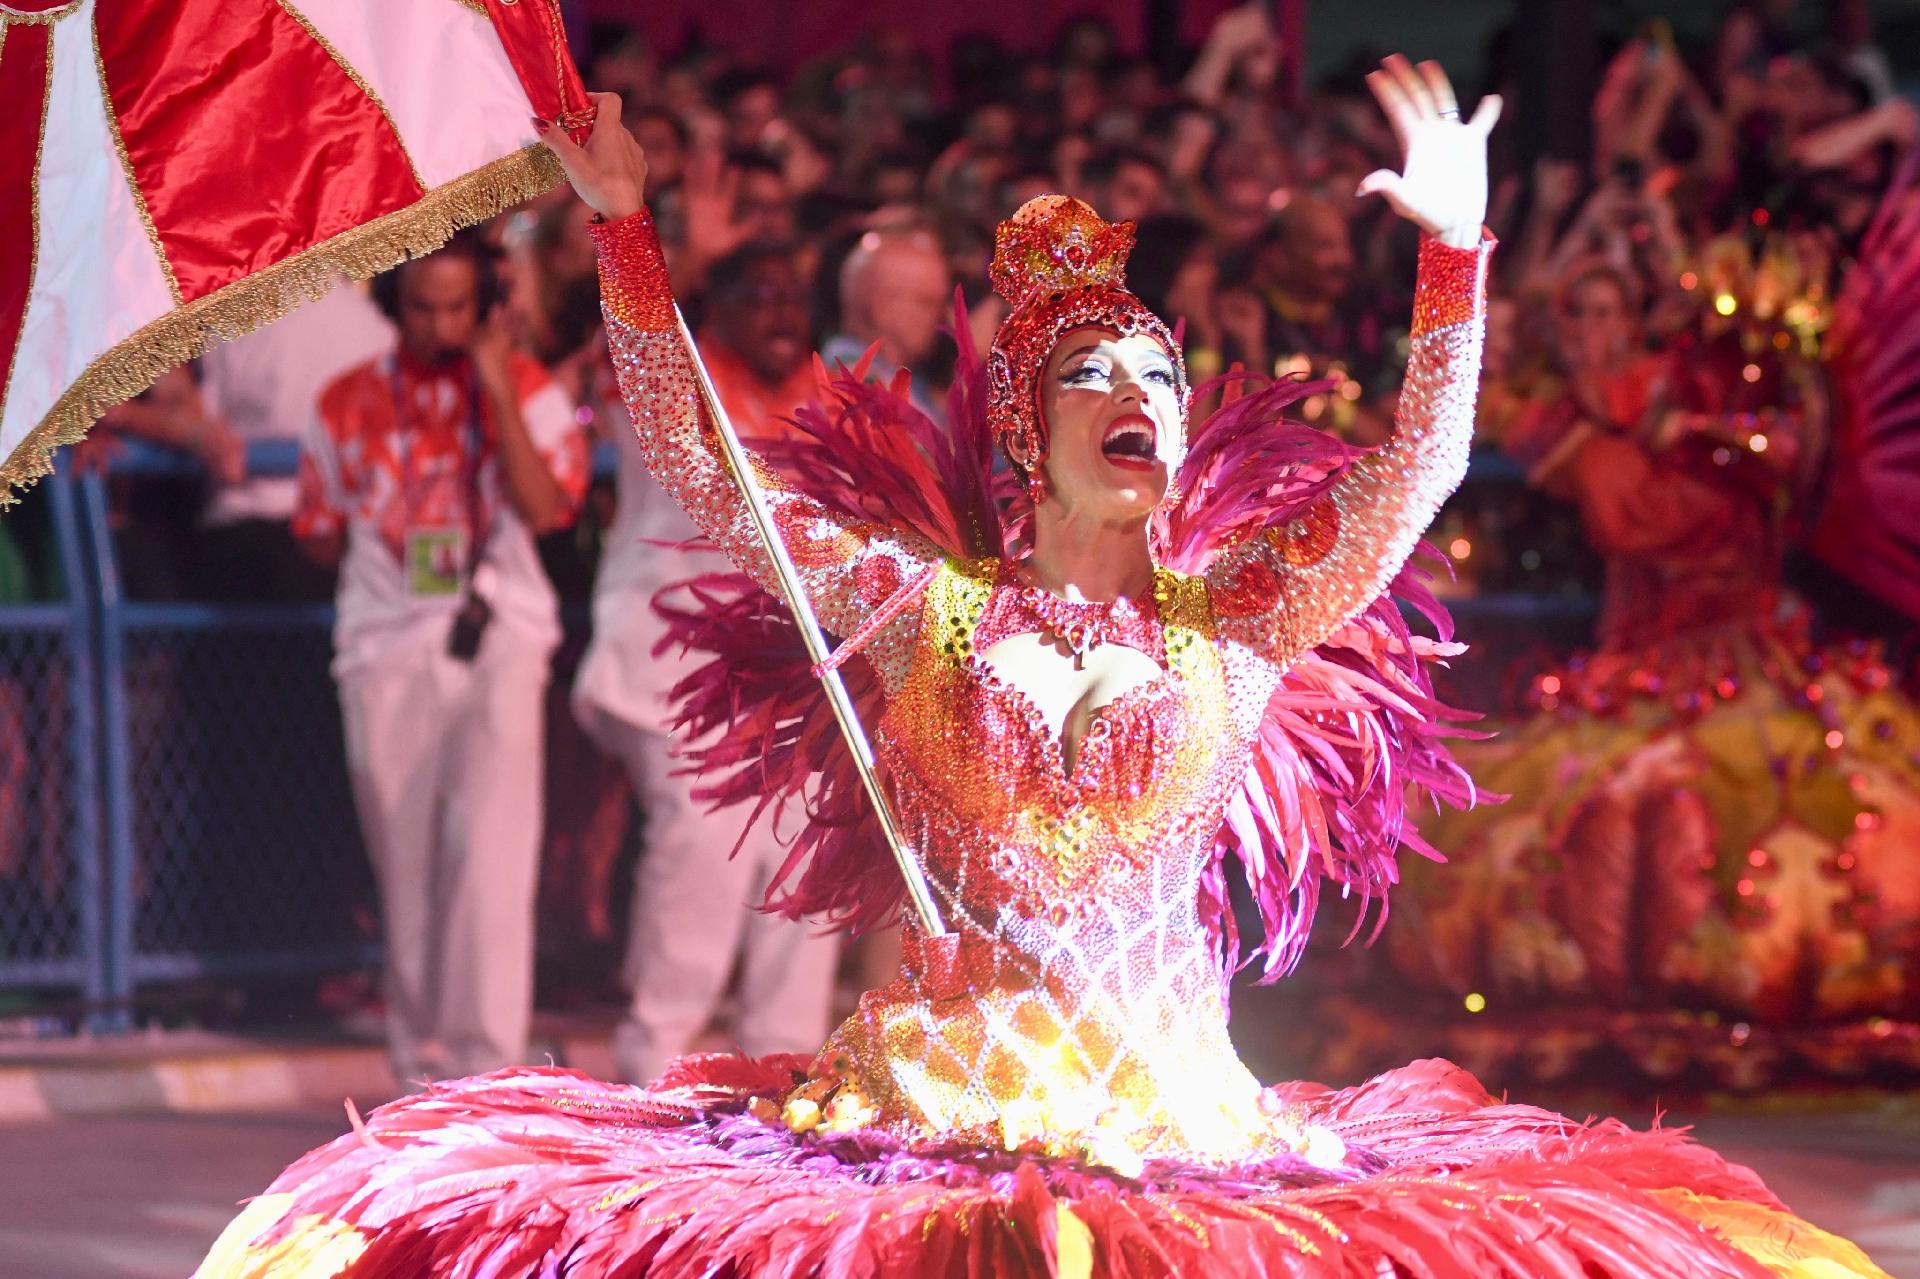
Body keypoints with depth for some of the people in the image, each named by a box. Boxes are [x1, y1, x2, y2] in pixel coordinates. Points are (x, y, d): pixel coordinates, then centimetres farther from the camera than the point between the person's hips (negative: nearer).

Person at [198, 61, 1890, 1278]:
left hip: (1171, 1110, 0)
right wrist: (629, 234, 4)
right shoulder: (921, 605, 11)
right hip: (931, 1103, 0)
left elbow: (1418, 473, 2)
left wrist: (1455, 251, -9)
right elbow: (696, 470, 10)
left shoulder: (1230, 626, 11)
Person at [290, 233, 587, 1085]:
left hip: (497, 638, -2)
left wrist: (500, 397, -14)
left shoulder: (527, 391, 4)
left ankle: (484, 1059, -19)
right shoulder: (348, 403, 10)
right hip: (385, 644, 2)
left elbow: (545, 509, -11)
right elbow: (322, 534, 16)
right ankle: (421, 1058, 15)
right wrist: (385, 551, 4)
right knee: (404, 860, 4)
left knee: (489, 847, -16)